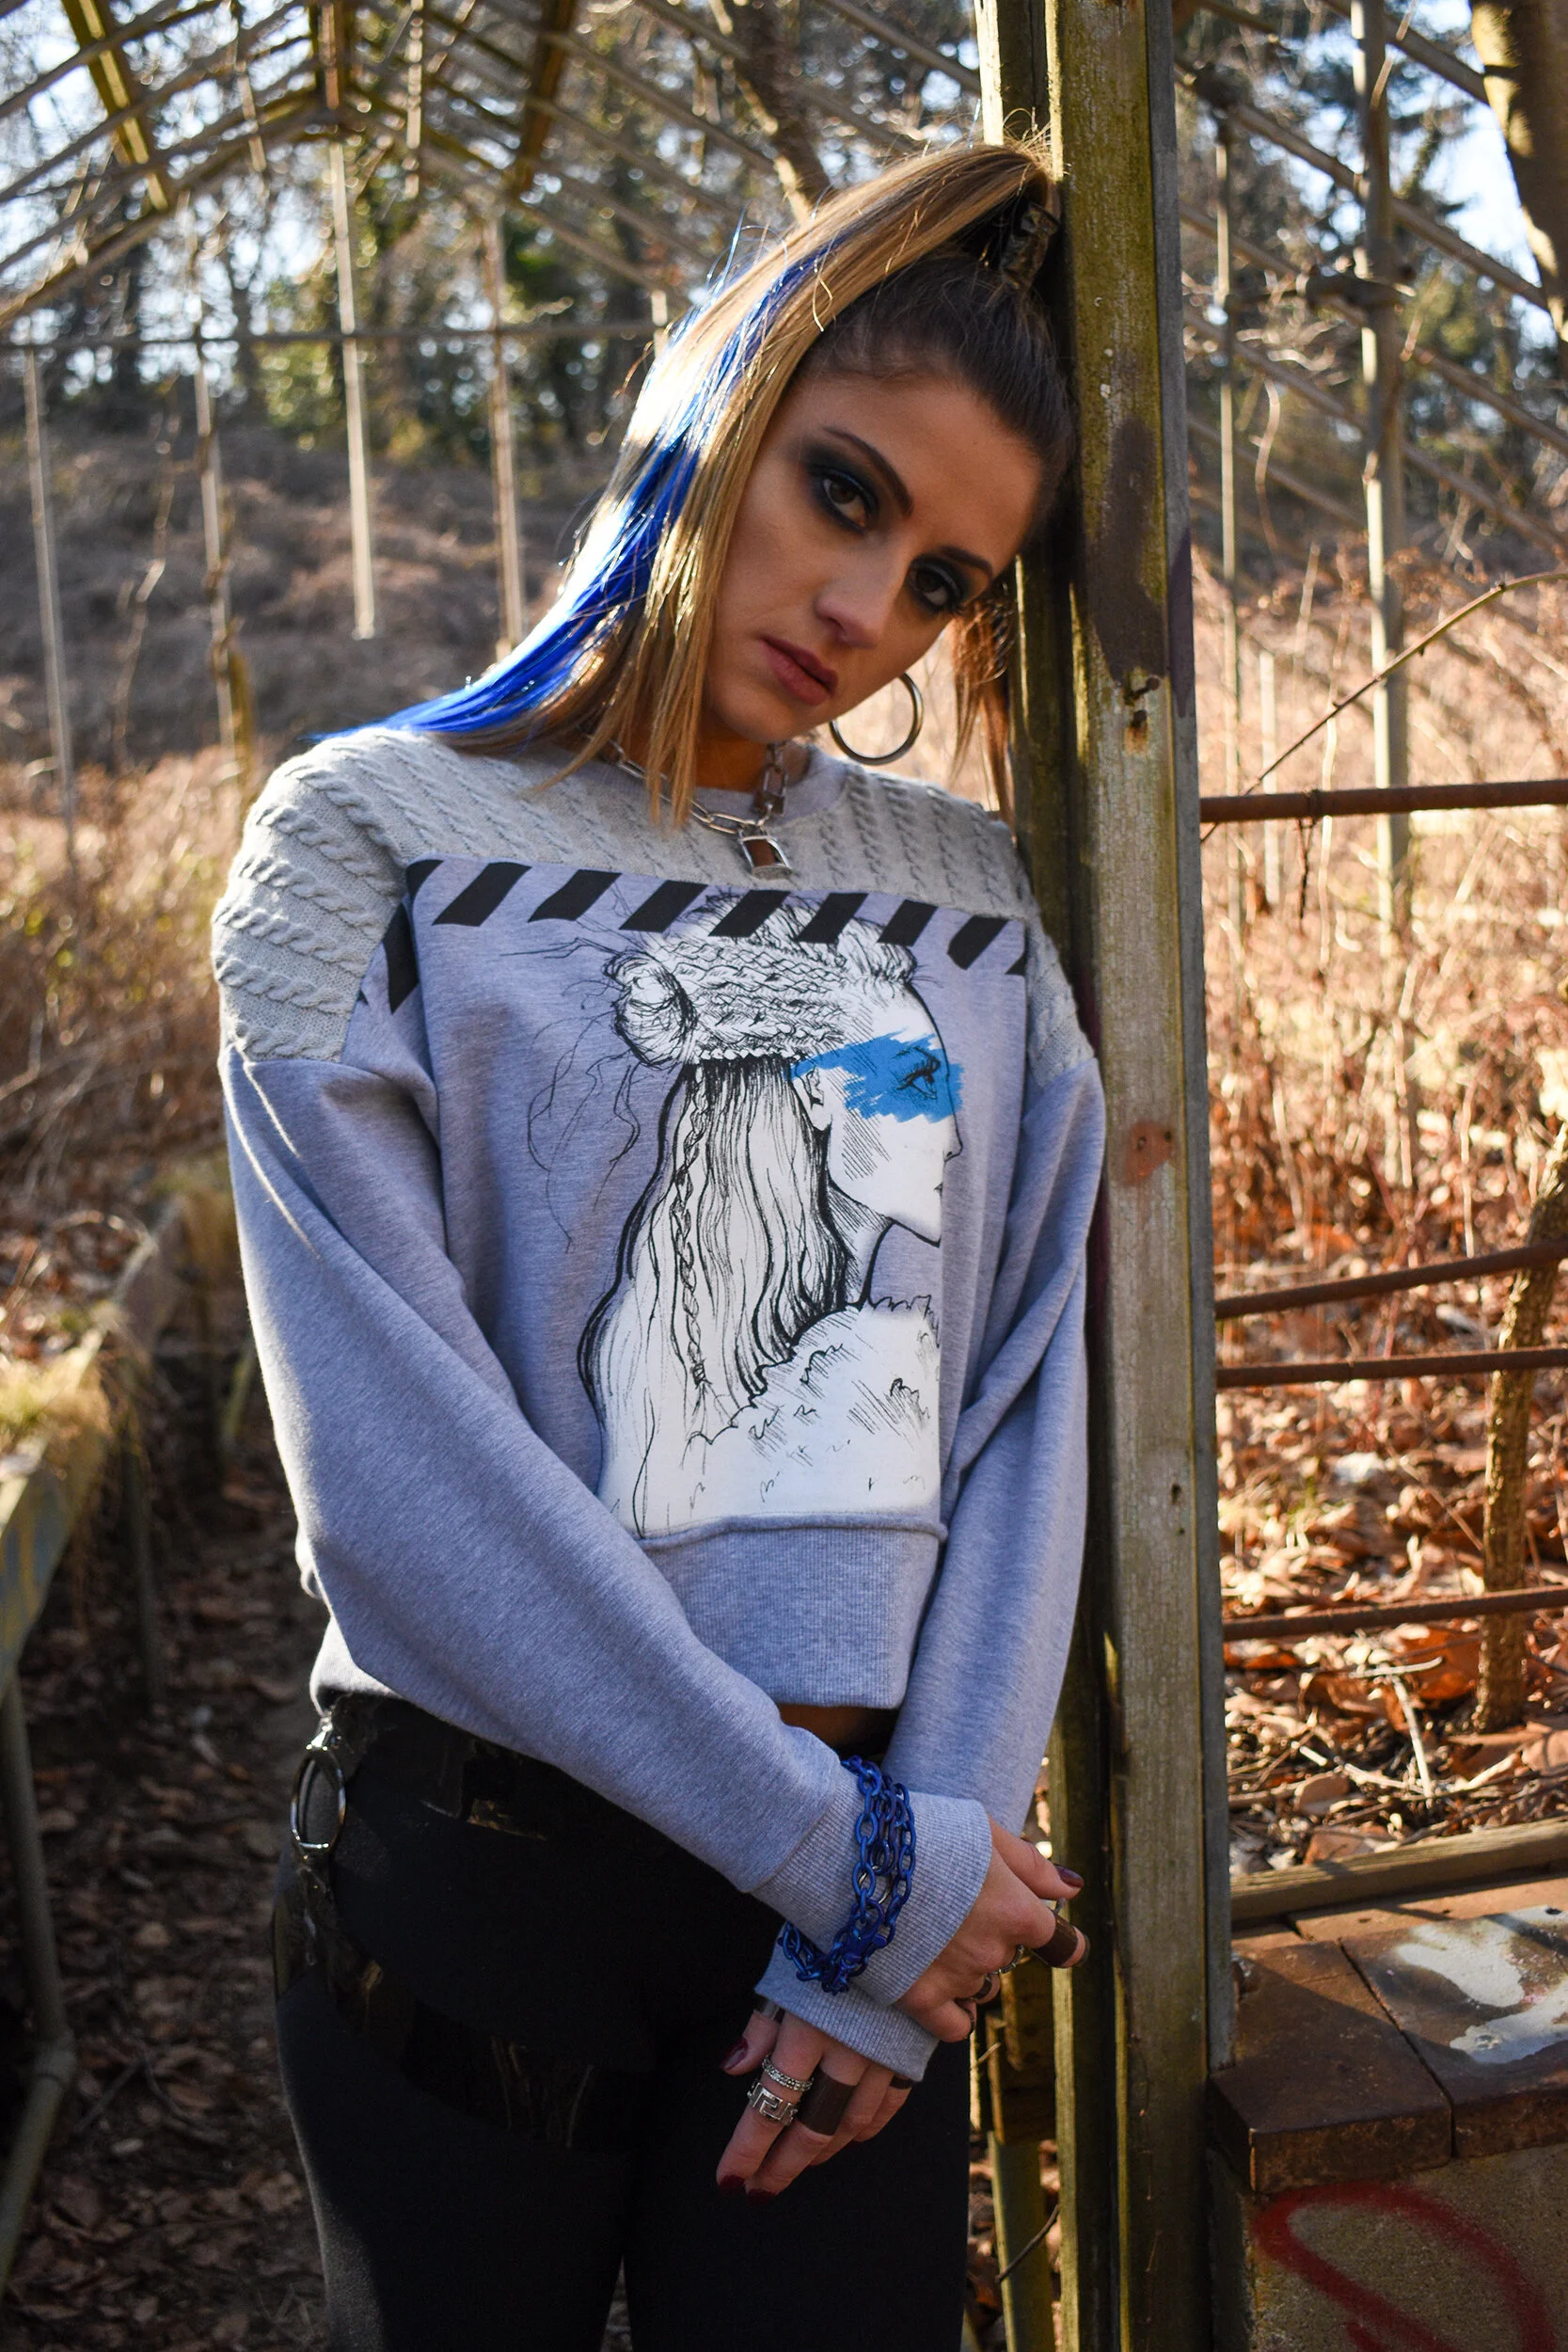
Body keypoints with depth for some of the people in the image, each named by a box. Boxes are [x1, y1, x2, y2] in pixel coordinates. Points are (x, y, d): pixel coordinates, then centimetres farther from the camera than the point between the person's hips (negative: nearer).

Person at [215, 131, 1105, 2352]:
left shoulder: (970, 902, 5)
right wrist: (849, 1854, -13)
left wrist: (923, 1885, -9)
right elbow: (402, 1452, -15)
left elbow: (1027, 1404, 0)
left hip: (890, 1892, 3)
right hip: (478, 1866, -2)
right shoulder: (377, 838, -7)